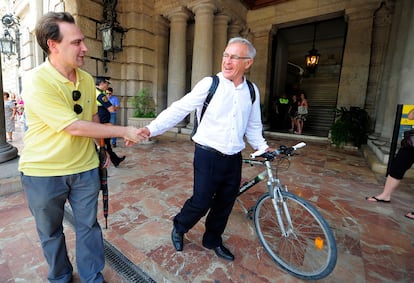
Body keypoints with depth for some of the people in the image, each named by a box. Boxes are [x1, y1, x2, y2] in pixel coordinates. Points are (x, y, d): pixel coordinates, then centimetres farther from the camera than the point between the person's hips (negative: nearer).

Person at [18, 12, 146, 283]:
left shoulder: (87, 79, 0)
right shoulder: (36, 82, -19)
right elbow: (75, 127, -24)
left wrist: (100, 149, 13)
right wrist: (124, 132, -21)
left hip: (85, 168, 4)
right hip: (43, 172, -3)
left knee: (88, 226, 13)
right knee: (51, 231, 17)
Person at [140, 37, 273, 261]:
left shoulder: (252, 91, 6)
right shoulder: (209, 84, -8)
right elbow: (179, 109, -14)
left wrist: (262, 147, 10)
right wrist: (149, 129, -22)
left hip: (234, 158, 5)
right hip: (208, 156, -4)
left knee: (225, 204, 16)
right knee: (201, 202, 2)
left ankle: (213, 240, 43)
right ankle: (179, 228, 37)